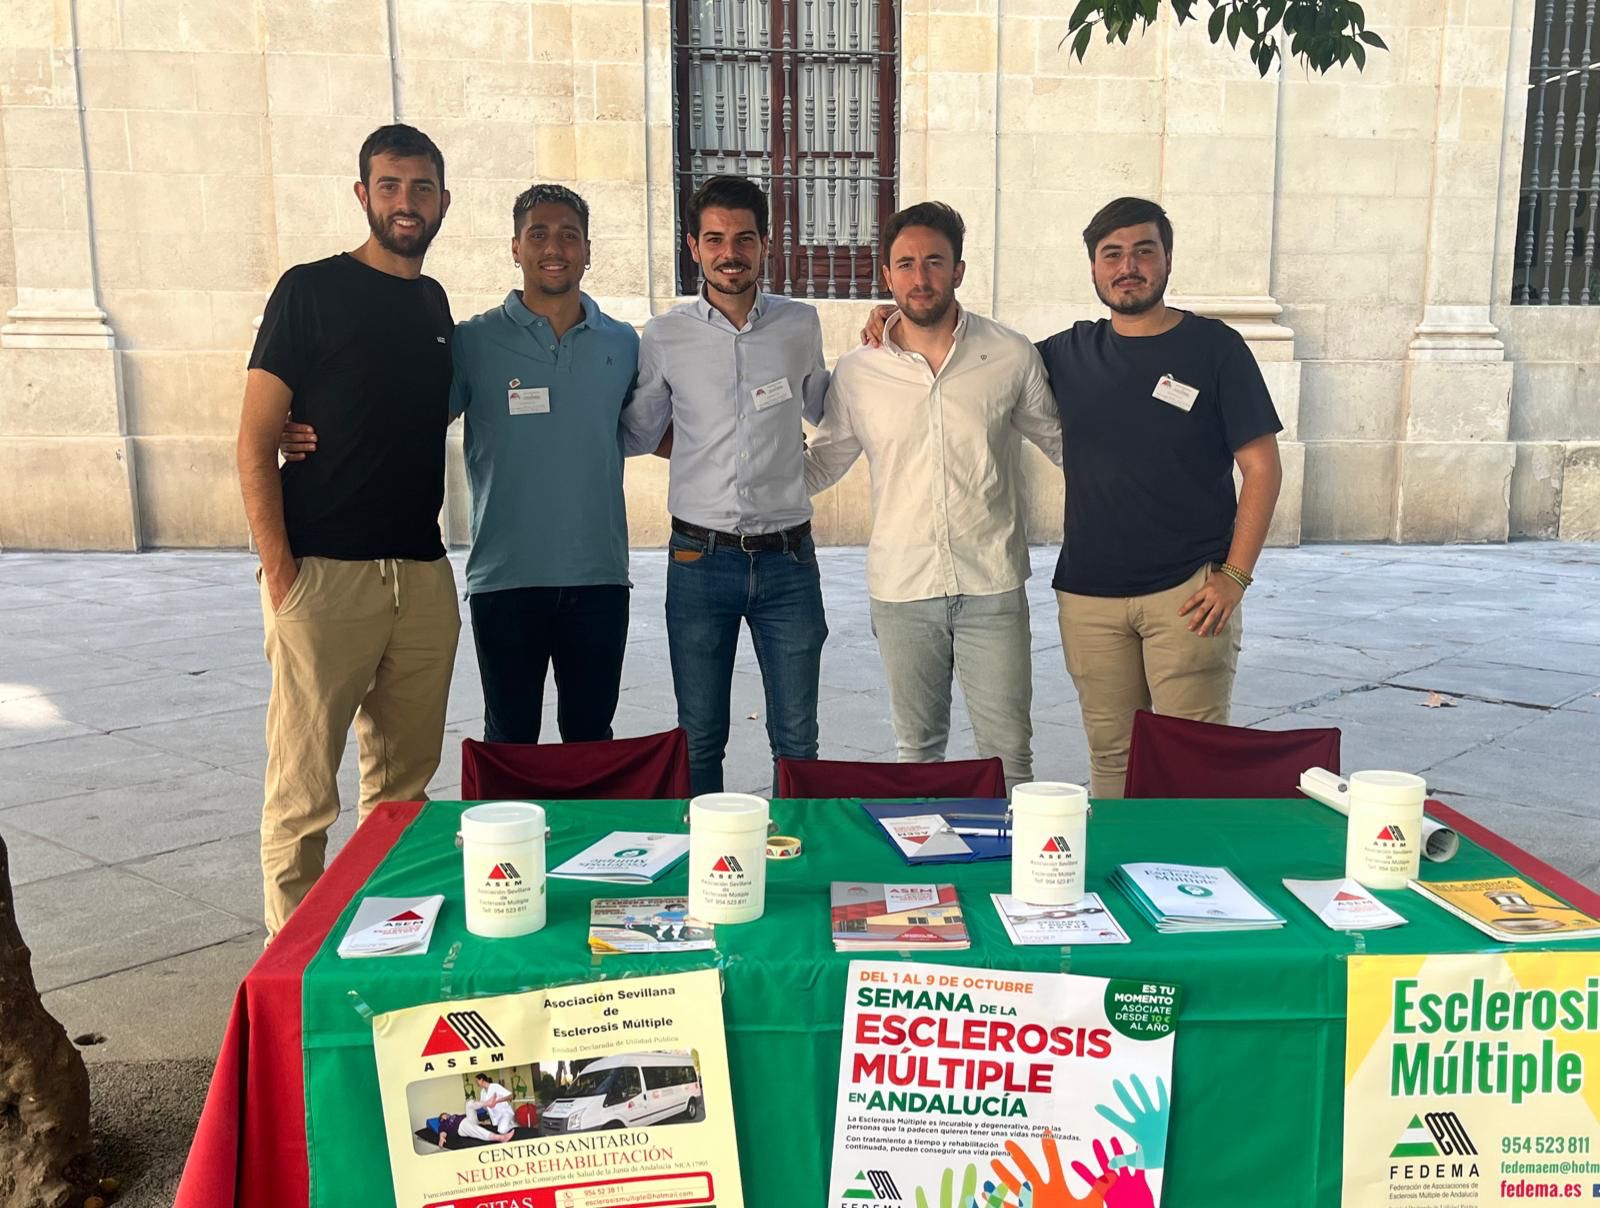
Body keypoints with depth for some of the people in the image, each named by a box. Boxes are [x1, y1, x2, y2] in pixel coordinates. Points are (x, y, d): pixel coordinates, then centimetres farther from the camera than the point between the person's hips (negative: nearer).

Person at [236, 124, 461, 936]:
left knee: (404, 786, 13)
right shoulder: (313, 291, -2)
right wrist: (280, 570, -13)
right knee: (303, 794, -1)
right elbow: (255, 443, -5)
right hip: (325, 574, -5)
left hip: (424, 577, 6)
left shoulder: (435, 304, 15)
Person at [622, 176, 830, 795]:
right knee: (699, 739, 9)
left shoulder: (800, 324, 4)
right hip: (700, 558, 0)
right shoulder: (665, 335, 1)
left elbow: (822, 409, 21)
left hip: (787, 557, 1)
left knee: (797, 739, 8)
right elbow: (637, 434, 14)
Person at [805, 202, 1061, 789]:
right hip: (900, 588, 1)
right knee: (917, 749, 14)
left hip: (992, 586, -1)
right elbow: (823, 461, 13)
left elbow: (1060, 440, 10)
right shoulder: (855, 373, 1)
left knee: (1008, 750, 3)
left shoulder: (1012, 356, -2)